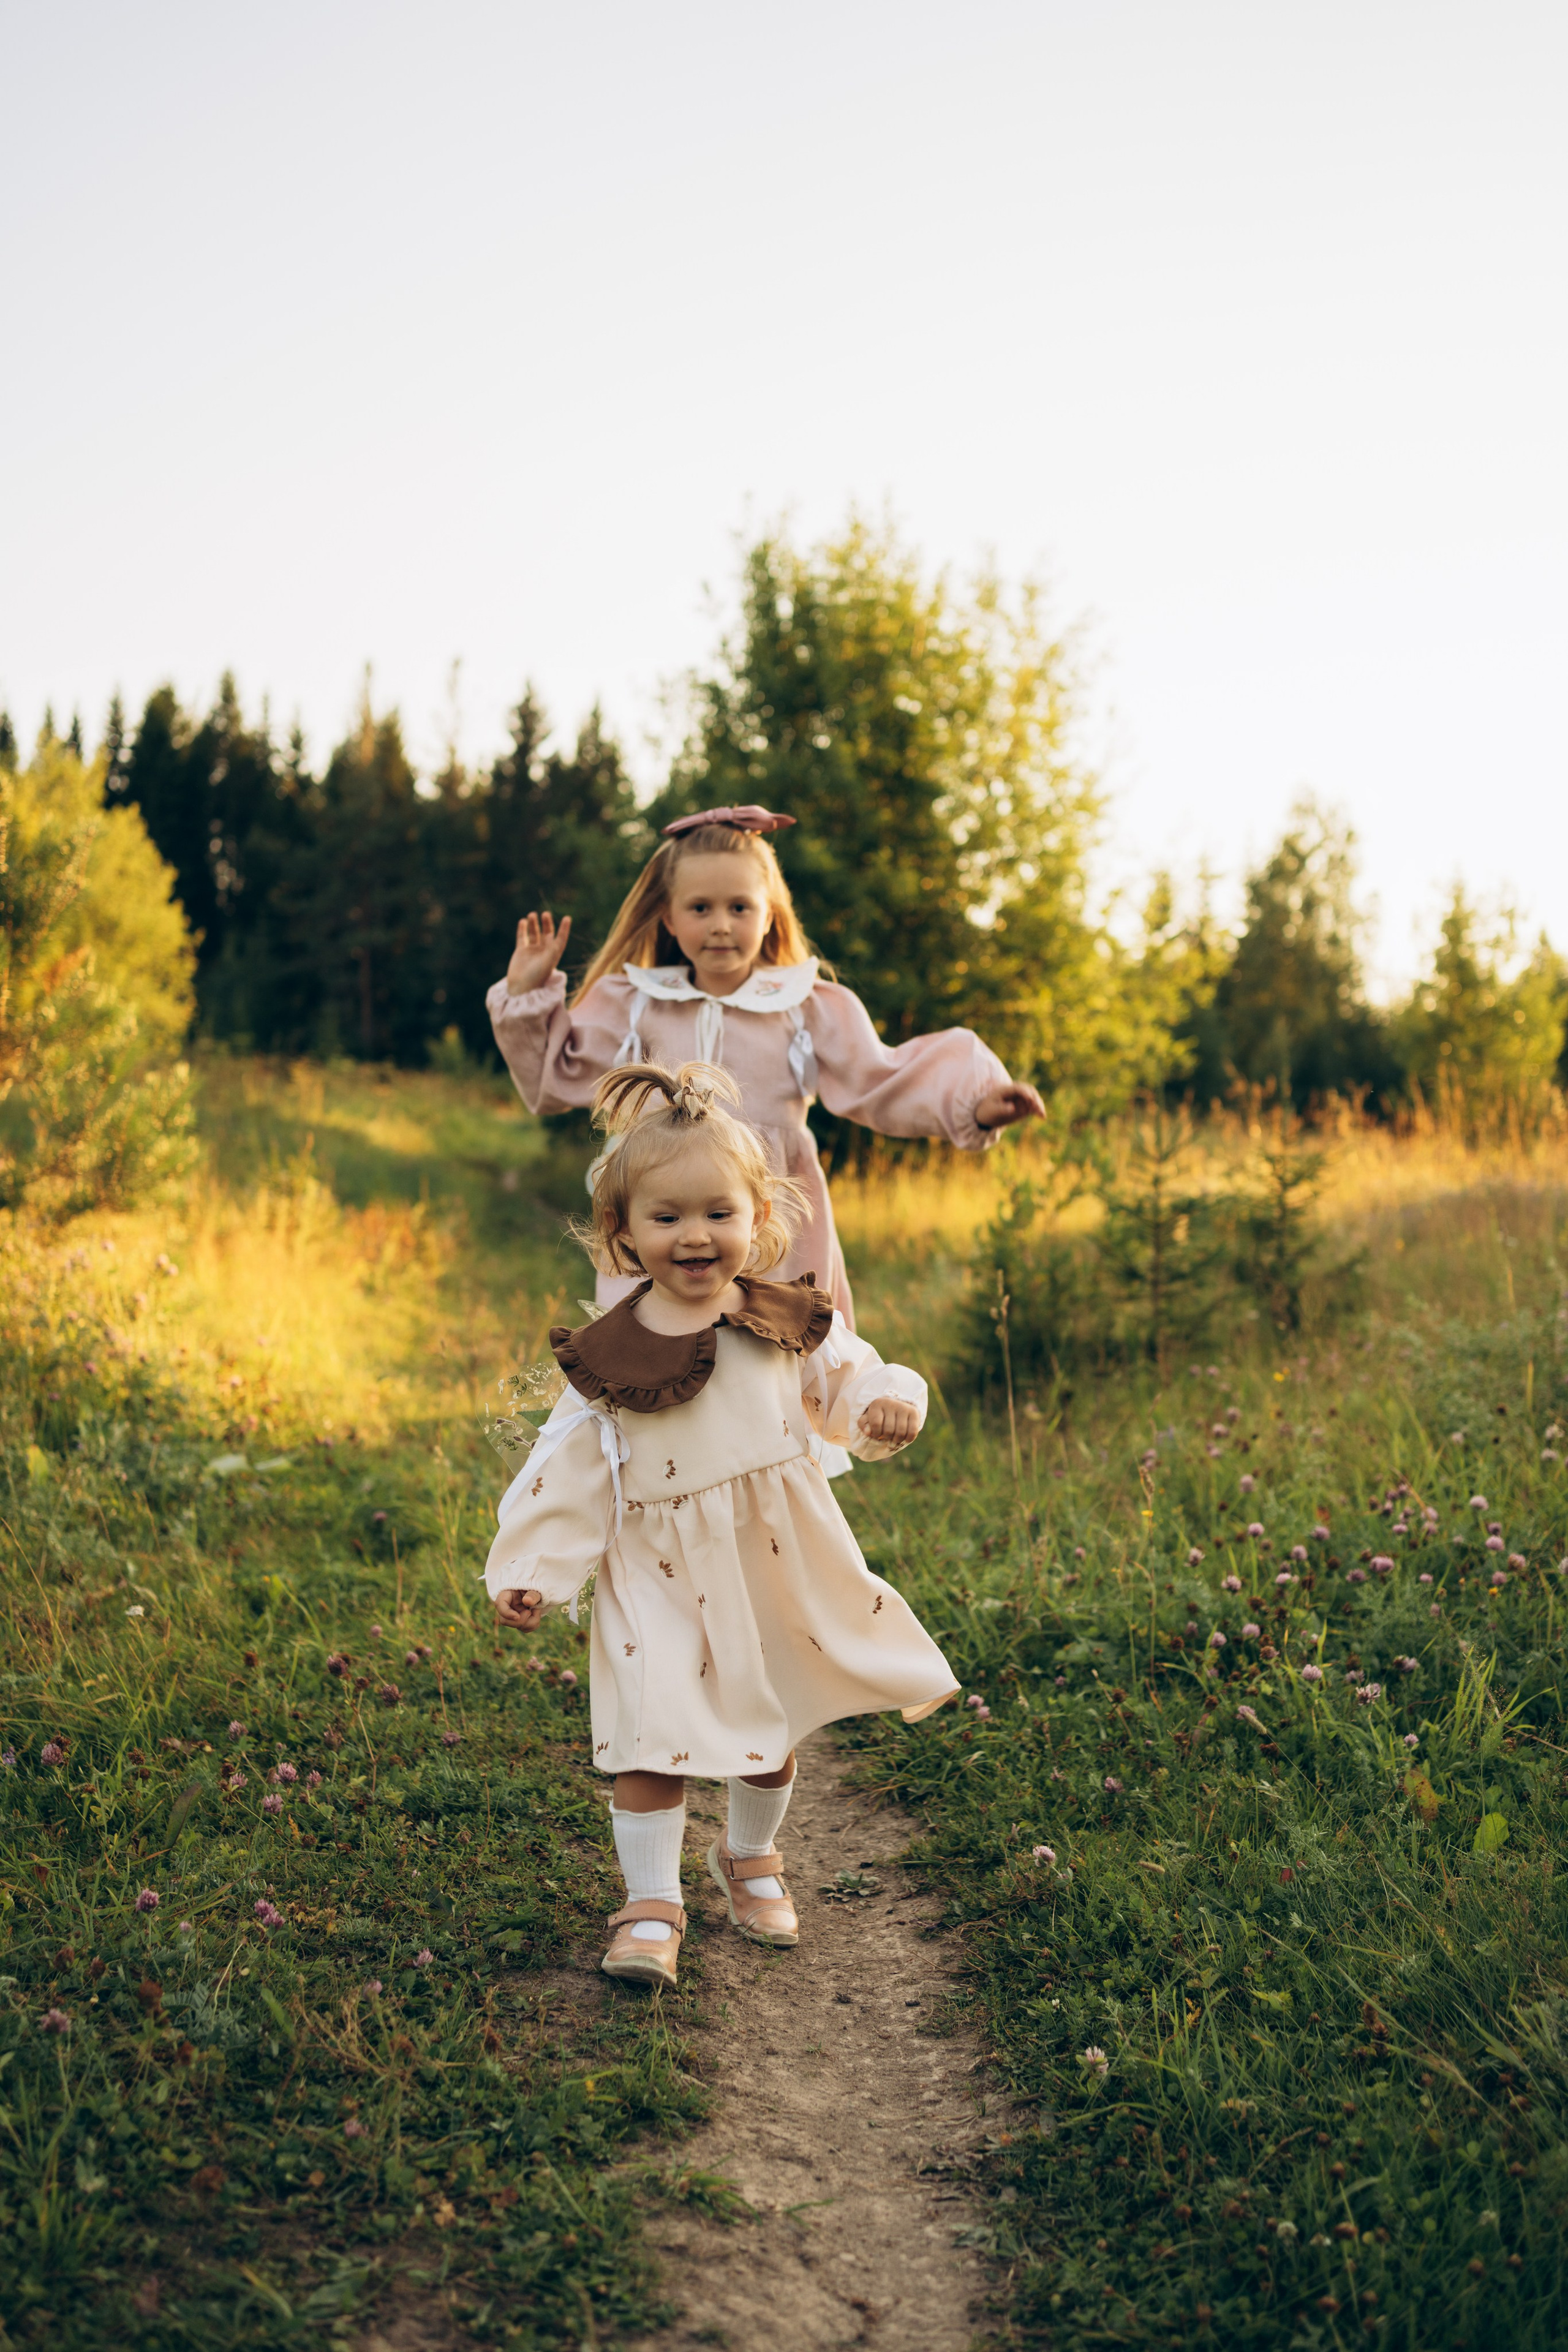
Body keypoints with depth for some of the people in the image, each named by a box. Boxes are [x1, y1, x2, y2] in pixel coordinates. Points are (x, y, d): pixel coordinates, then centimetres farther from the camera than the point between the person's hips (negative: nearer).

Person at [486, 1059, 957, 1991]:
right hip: (661, 1580, -2)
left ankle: (752, 1857, 43)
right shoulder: (609, 1356, -10)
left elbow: (847, 1382, 4)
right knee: (653, 1735, -8)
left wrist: (889, 1405, -19)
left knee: (773, 1729, 18)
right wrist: (526, 1571, -8)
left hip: (778, 1566, 3)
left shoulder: (790, 1324, -5)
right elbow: (567, 1468, -6)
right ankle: (652, 1903, 9)